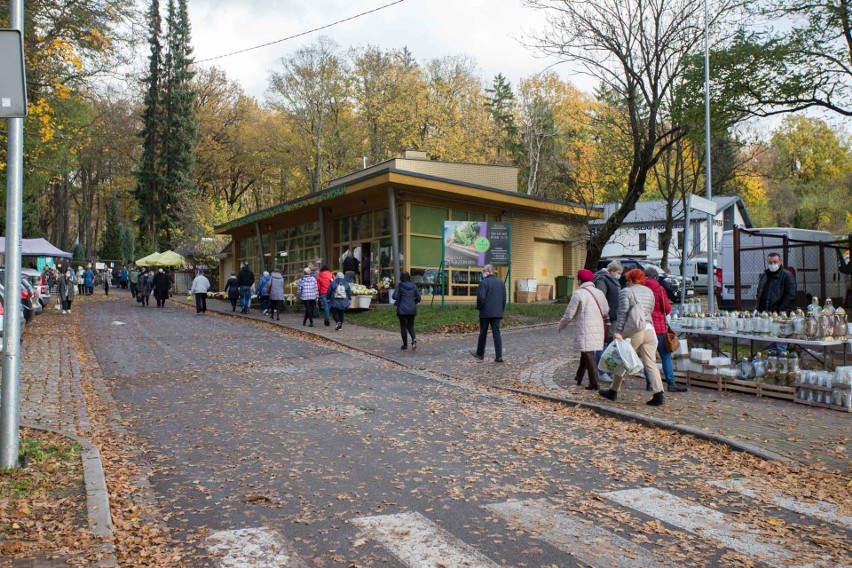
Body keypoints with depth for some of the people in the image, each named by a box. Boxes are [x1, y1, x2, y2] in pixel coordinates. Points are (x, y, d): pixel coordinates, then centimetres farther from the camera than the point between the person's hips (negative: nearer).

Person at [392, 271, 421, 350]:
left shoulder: (400, 285, -6)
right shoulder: (414, 285, 3)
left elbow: (395, 296, -12)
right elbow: (418, 298, 2)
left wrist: (398, 300, 9)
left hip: (402, 309, -3)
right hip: (412, 309, 3)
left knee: (403, 327, 7)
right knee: (410, 325, 14)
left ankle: (405, 345, 9)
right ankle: (414, 338, -13)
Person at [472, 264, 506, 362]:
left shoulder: (484, 282, -12)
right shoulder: (501, 282, 8)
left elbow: (481, 297, -17)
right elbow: (504, 298, 10)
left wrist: (479, 307, -1)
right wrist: (501, 310, 16)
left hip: (485, 313, -5)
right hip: (497, 313, 5)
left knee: (483, 333, 9)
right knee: (496, 333, 3)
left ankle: (480, 353, 22)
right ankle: (499, 356, -4)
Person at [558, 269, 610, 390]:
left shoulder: (578, 294, -9)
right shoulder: (599, 293, 11)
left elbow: (569, 315, -7)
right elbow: (606, 312, 11)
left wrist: (561, 325, 9)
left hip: (585, 330, -7)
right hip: (598, 329, 7)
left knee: (588, 355, -3)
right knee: (585, 353, 20)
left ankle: (594, 383, -4)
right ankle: (579, 376, 29)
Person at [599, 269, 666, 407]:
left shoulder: (626, 292, -2)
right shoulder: (649, 291, 18)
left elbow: (623, 313, -11)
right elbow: (650, 311, 17)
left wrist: (618, 331, -14)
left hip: (633, 331, -5)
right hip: (649, 330, 5)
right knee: (651, 364, 3)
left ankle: (613, 391, 18)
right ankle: (659, 394, -8)